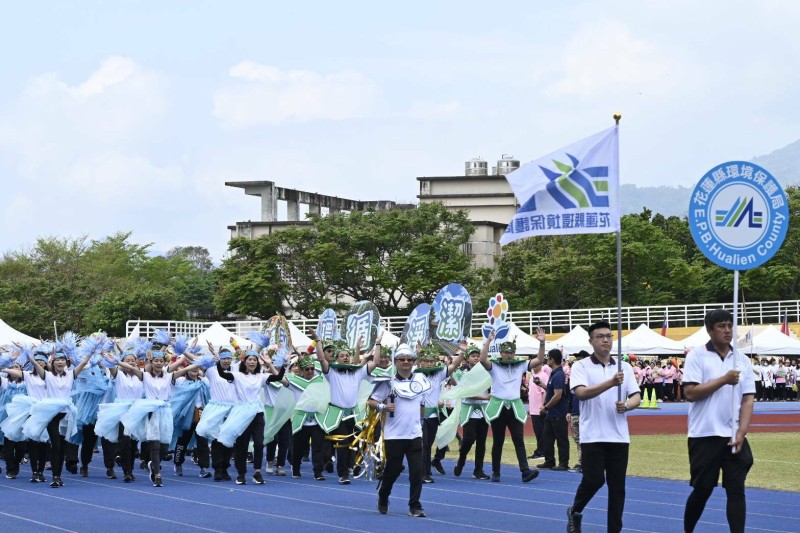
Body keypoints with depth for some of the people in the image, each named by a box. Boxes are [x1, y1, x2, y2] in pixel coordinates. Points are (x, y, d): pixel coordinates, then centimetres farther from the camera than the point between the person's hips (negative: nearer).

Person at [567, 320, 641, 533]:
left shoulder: (625, 367, 9)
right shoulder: (581, 366, -2)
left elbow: (636, 397, 6)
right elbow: (581, 393, -18)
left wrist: (626, 405, -18)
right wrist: (611, 383, -30)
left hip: (619, 436, 3)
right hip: (592, 436, -3)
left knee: (617, 485, 2)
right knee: (594, 480, -8)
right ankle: (575, 512, 19)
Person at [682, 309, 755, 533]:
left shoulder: (742, 360, 8)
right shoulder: (696, 356, -3)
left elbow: (747, 400, 5)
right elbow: (690, 393, -12)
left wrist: (741, 433, -7)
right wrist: (723, 380, -17)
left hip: (734, 437, 3)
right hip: (705, 436, -3)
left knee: (736, 490, -3)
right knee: (702, 490, 5)